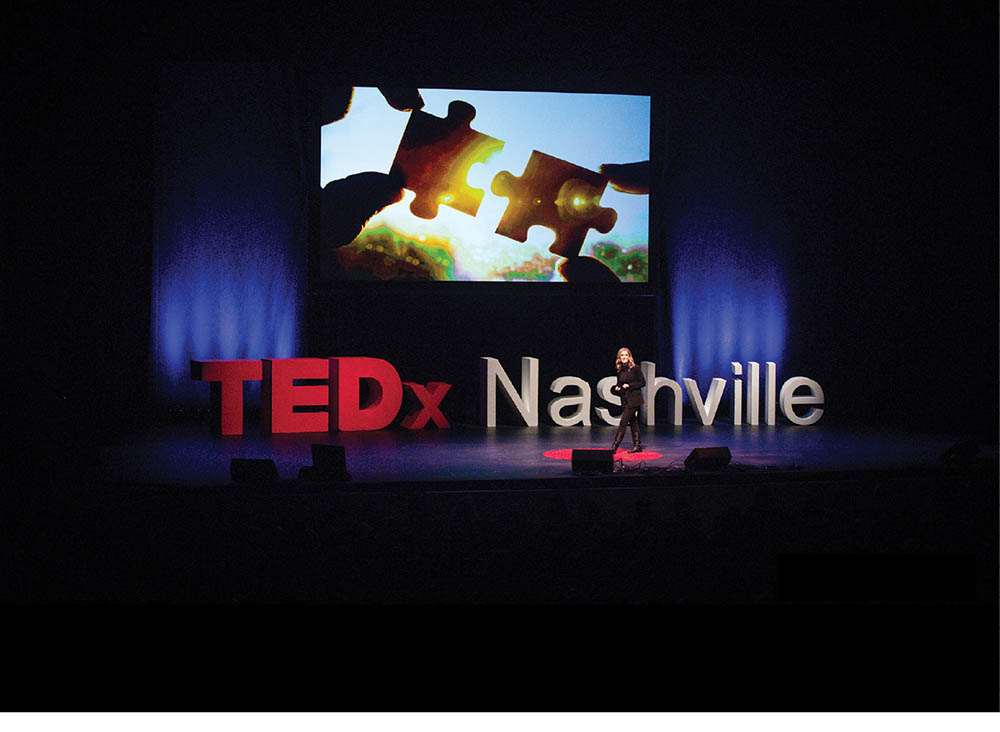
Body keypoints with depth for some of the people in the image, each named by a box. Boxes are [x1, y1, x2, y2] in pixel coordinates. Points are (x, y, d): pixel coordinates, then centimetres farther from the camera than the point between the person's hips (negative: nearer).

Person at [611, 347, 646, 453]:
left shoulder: (635, 369, -6)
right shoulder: (620, 371, 12)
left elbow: (642, 383, -7)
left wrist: (629, 385, -15)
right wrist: (617, 388, -1)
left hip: (634, 399, -7)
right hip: (625, 400, 7)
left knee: (623, 422, -10)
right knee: (633, 422, 8)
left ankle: (615, 446, -10)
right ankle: (637, 446, 12)